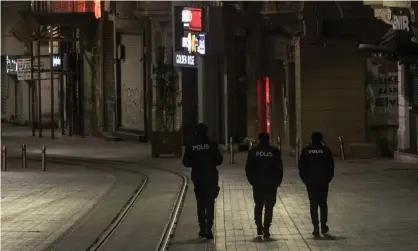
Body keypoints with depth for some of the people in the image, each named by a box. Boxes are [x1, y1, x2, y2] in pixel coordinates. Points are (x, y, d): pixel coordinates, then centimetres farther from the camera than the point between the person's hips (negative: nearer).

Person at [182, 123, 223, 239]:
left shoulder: (191, 145, -2)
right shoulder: (212, 144, -8)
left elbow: (186, 162, -1)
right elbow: (219, 160, -7)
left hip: (197, 178, 2)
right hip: (211, 177, -2)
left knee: (200, 204, 14)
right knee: (210, 203, 1)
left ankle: (203, 229, 15)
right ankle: (208, 229, -10)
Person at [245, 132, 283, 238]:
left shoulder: (253, 151, 0)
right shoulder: (275, 152, -2)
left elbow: (248, 168, 1)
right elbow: (279, 169, -1)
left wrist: (252, 180, 10)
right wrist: (278, 181, 8)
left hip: (257, 184, 1)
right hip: (271, 184, -1)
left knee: (258, 205, 14)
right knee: (269, 206, 2)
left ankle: (259, 227, 11)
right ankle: (266, 229, -4)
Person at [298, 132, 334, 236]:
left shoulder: (306, 150, 0)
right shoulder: (325, 150, -3)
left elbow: (301, 166, 1)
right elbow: (330, 166, -1)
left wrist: (304, 178, 9)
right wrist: (329, 178, 9)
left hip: (310, 181, 0)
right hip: (323, 181, 0)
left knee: (313, 204, 3)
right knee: (323, 203, 12)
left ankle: (316, 227, -2)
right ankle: (323, 225, 10)